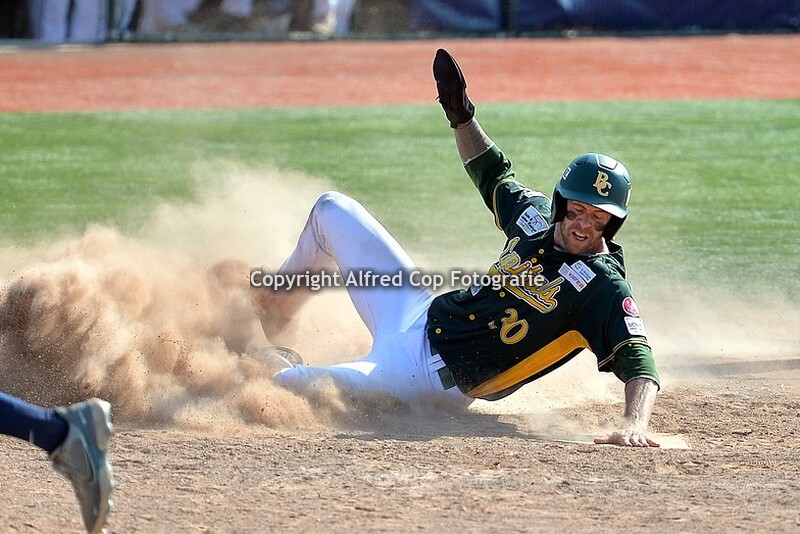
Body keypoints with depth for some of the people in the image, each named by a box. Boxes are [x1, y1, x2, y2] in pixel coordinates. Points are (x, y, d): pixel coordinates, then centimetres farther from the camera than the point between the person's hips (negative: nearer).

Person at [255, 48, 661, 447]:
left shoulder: (603, 284, -23)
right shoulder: (536, 215, -1)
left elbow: (637, 358, -33)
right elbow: (492, 176, 19)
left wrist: (634, 427, -52)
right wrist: (461, 114, 8)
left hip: (436, 376, -7)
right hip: (422, 313, 7)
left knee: (286, 386, -16)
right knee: (333, 210, 18)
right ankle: (277, 303, 43)